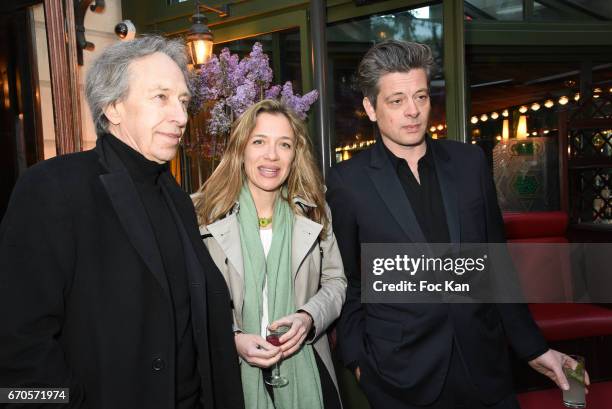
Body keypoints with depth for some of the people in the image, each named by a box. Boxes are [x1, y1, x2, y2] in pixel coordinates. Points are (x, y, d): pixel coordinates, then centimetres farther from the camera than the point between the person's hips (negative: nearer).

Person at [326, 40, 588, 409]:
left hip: (484, 365, 3)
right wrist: (357, 358, -1)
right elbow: (346, 280, 0)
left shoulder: (471, 162, 0)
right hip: (400, 374, -2)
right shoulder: (348, 181, -9)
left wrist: (532, 346, 8)